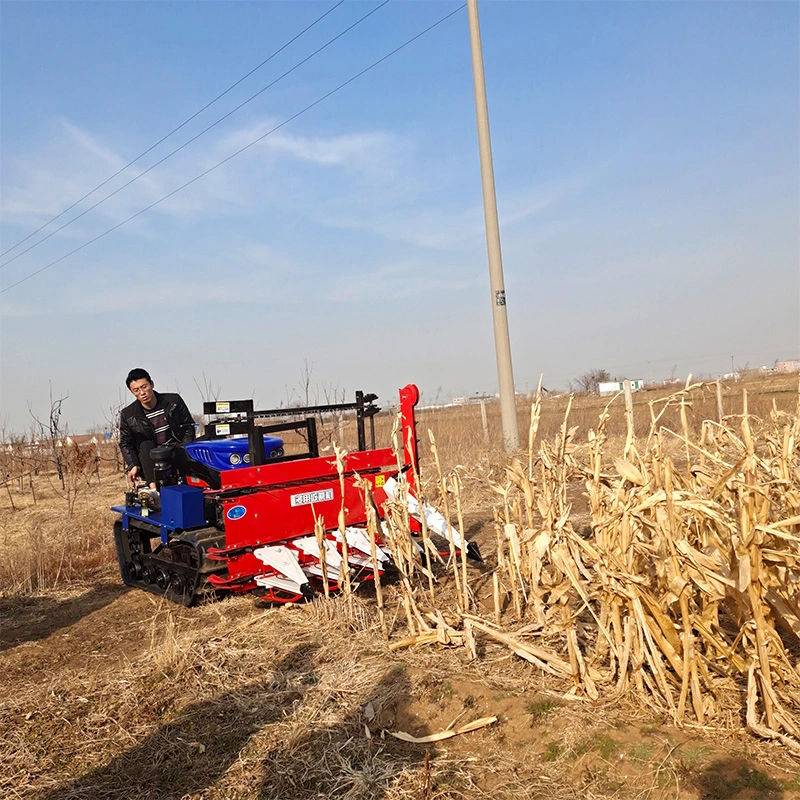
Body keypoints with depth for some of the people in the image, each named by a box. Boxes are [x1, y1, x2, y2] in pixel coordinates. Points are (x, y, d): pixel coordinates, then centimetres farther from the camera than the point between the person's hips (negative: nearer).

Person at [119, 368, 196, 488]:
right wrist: (133, 466, -10)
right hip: (150, 462, 0)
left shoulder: (173, 401, 2)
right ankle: (153, 486, -48)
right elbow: (125, 444, 7)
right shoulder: (127, 415, 2)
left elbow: (188, 426, 5)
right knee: (146, 446, -31)